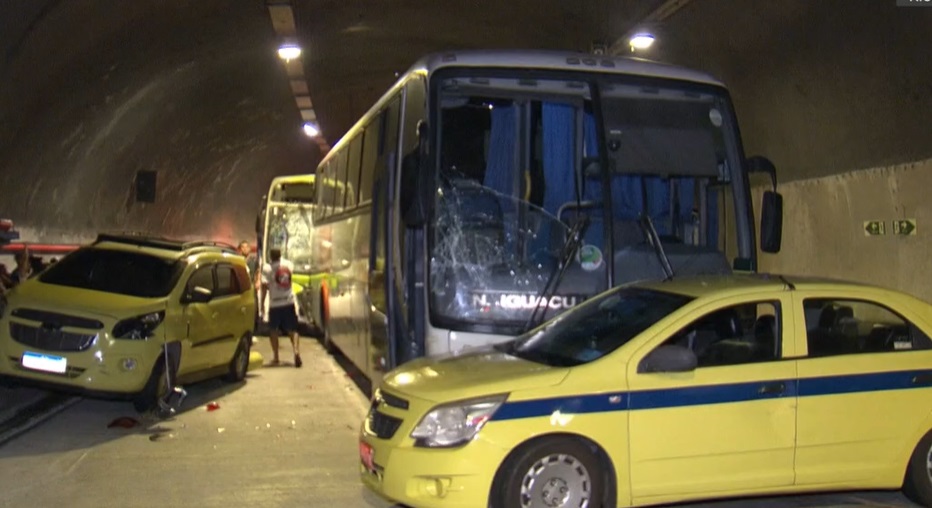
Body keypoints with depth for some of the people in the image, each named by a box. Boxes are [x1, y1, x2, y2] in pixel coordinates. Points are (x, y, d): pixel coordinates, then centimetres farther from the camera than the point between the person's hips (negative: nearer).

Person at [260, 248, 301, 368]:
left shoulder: (267, 268, -9)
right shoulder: (288, 264, 3)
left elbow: (265, 287, -14)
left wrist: (262, 302, -8)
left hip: (275, 304, -2)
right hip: (289, 302, 2)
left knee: (273, 330, 15)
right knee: (292, 329, 8)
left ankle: (275, 357, 12)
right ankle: (296, 350, -17)